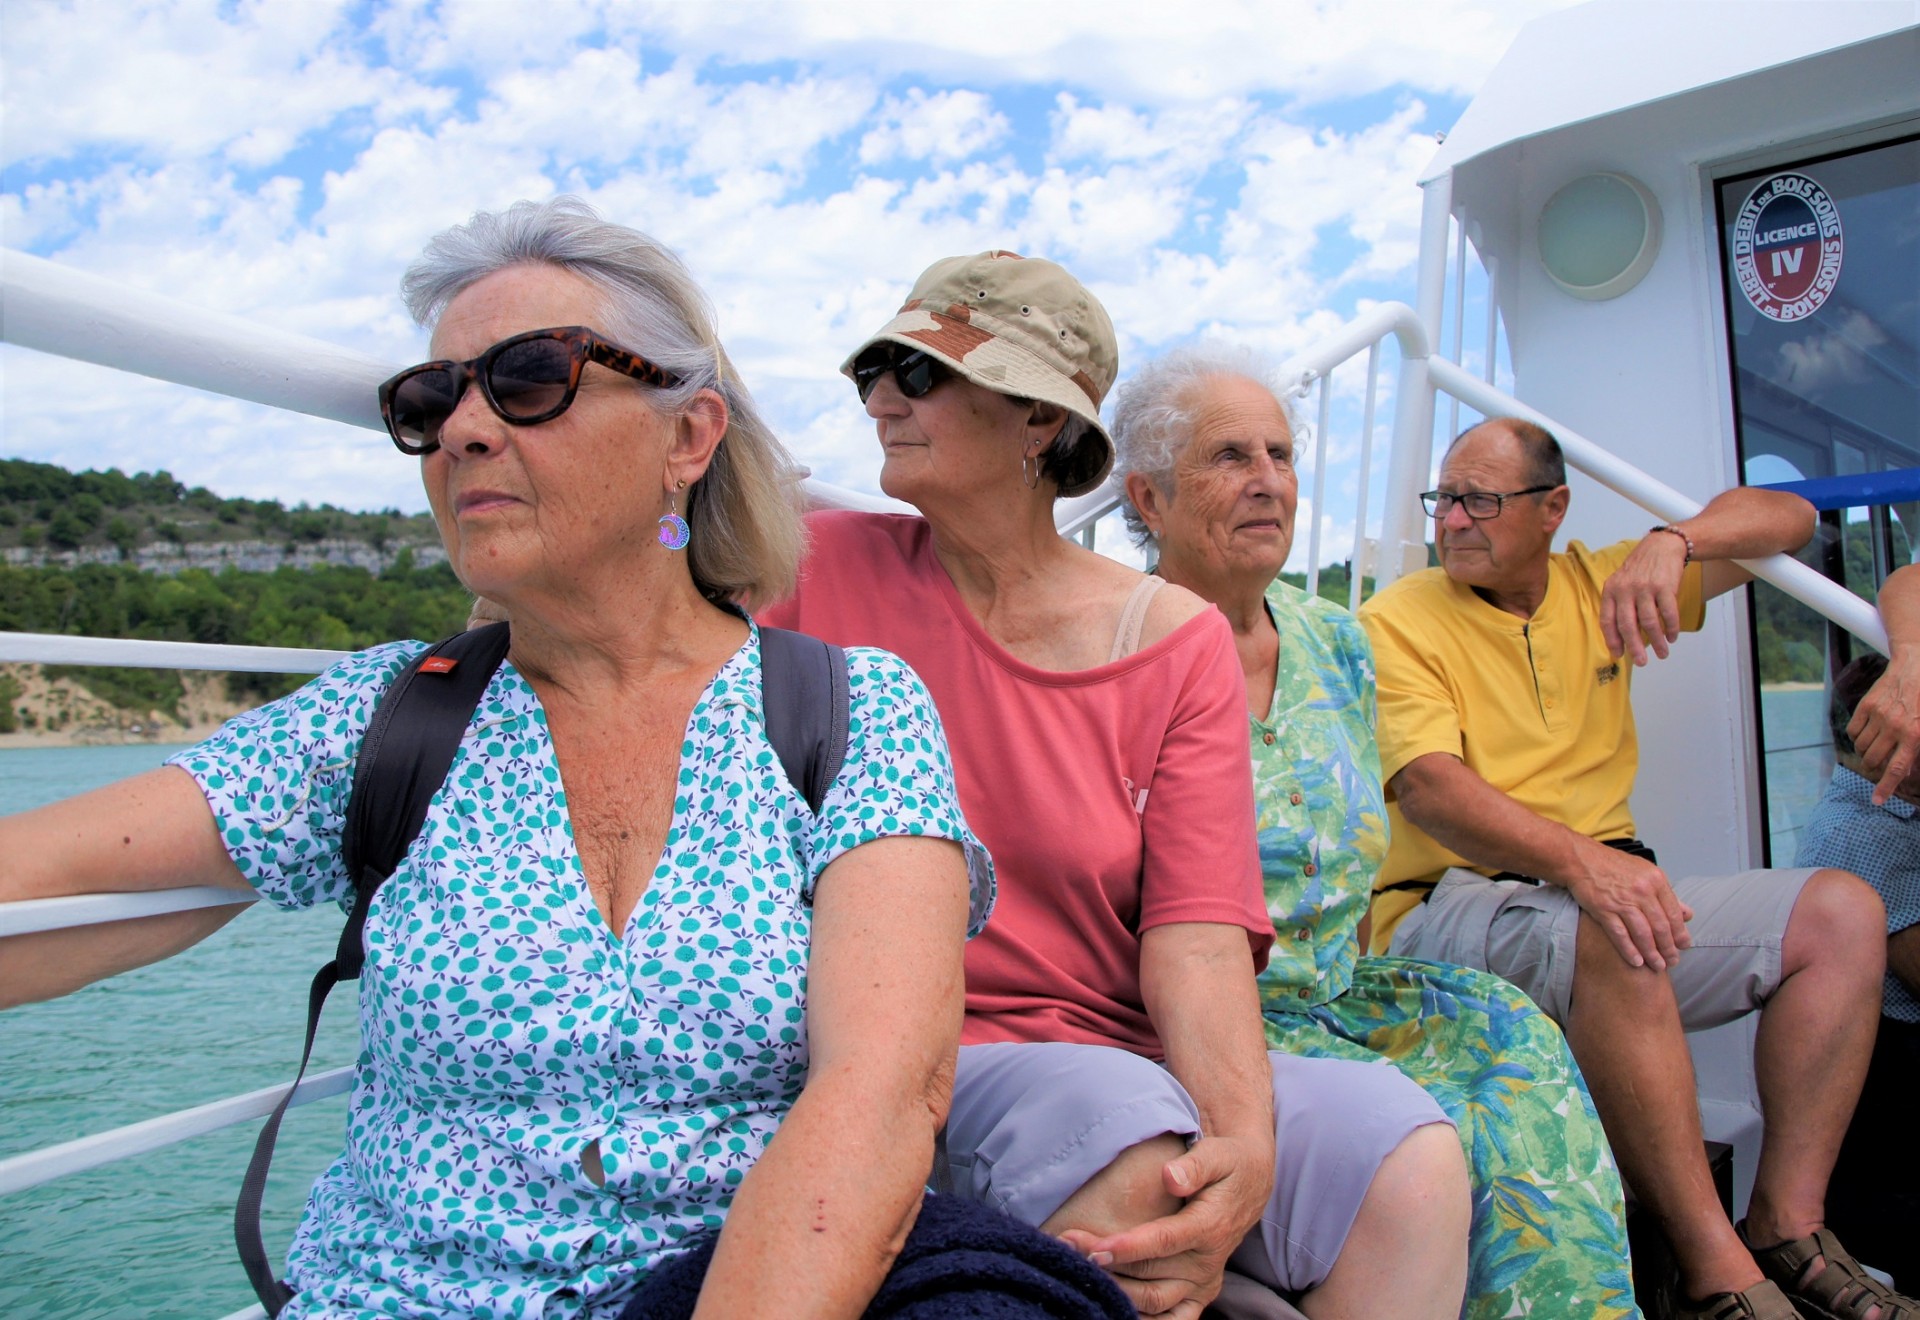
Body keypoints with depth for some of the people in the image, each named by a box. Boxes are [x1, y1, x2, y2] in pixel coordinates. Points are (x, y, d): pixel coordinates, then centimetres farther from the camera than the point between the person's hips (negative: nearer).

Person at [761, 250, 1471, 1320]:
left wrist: (1245, 1143, -24)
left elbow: (1199, 922, -5)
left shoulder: (1179, 640, 4)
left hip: (1130, 1053, 3)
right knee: (1130, 1143, -33)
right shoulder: (821, 567, 3)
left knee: (1408, 1153, -21)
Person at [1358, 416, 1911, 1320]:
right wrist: (1577, 859, -36)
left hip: (1607, 898, 6)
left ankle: (1785, 1228, -10)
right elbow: (1427, 785, -19)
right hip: (1452, 906, -6)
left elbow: (1788, 519, 11)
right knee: (1608, 938, -35)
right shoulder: (1399, 619, -3)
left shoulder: (1598, 587, 13)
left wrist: (1671, 543, -12)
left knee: (1842, 911, -7)